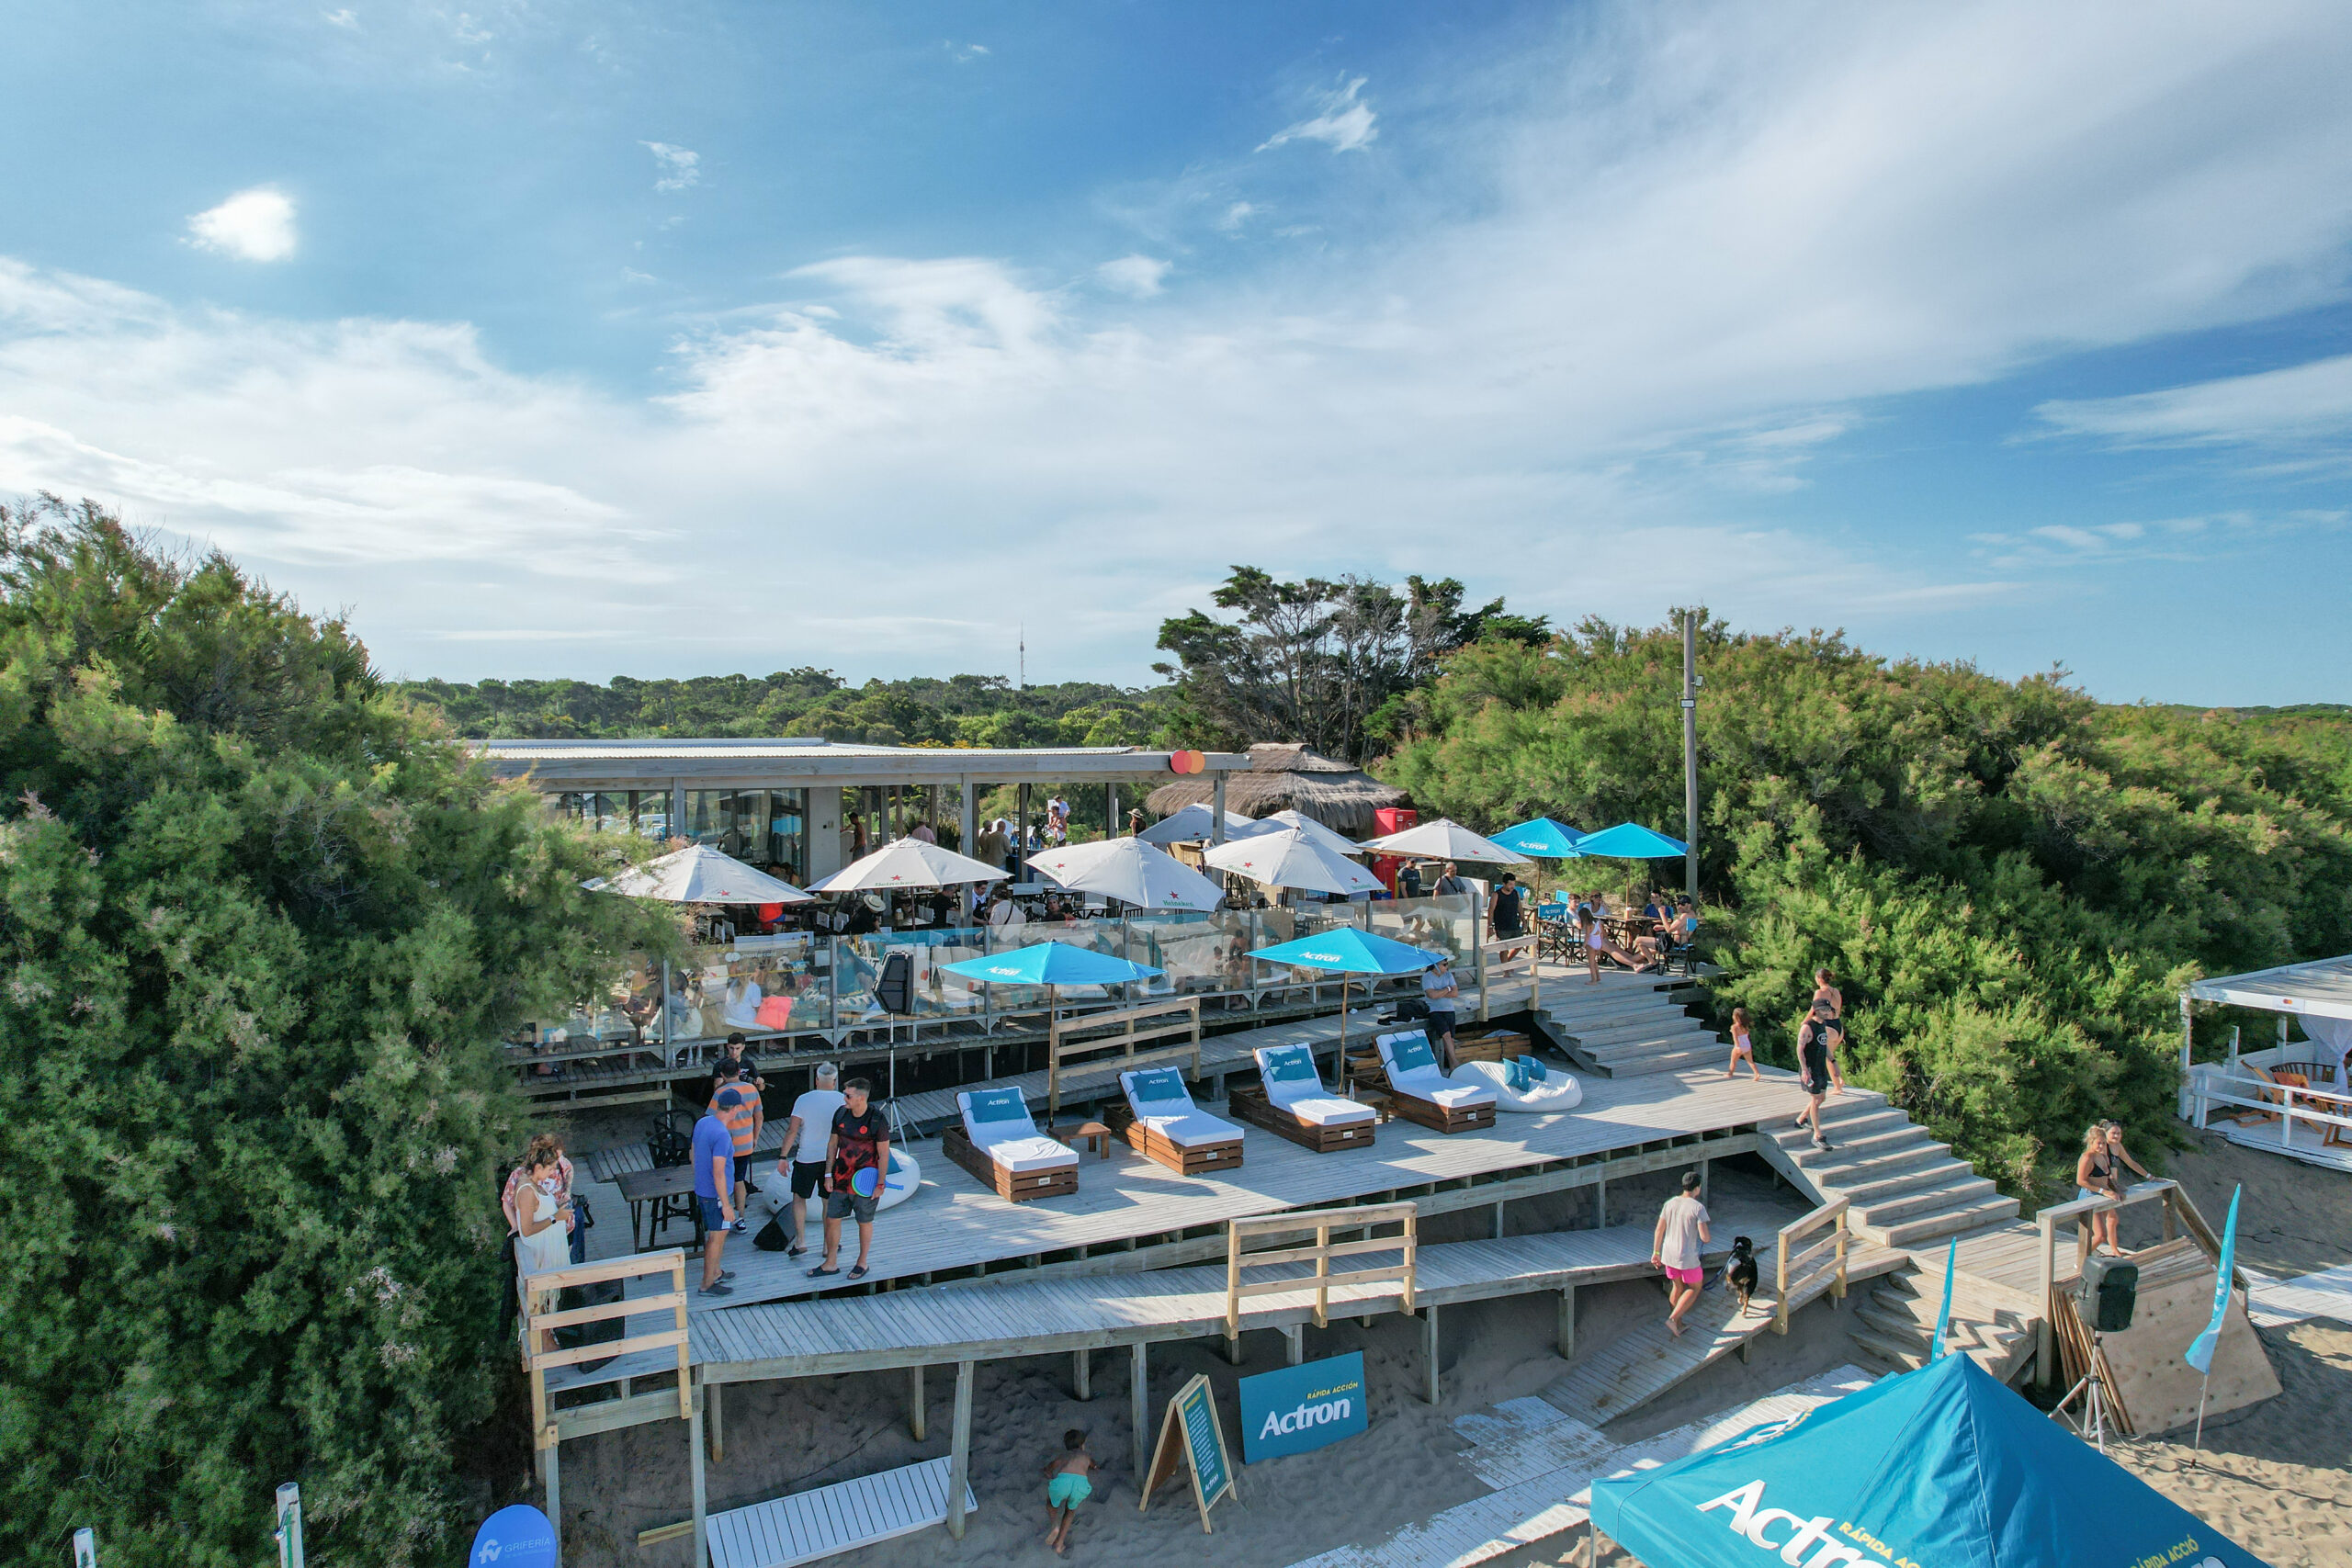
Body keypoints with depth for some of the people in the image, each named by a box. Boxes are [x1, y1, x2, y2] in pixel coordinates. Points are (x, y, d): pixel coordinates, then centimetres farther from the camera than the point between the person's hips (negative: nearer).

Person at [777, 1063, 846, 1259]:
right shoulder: (843, 1100, -4)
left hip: (806, 1158, -2)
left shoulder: (804, 1100, -9)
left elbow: (792, 1130, -9)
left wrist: (783, 1157, -2)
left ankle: (800, 1240, 8)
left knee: (799, 1198, 15)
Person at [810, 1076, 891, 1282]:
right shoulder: (840, 1114, -3)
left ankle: (862, 1263, 28)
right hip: (841, 1178, 5)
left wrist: (880, 1184, -13)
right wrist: (828, 1174, 5)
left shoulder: (877, 1120, -18)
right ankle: (831, 1263, 26)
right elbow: (833, 1143, 7)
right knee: (832, 1219, 10)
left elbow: (884, 1154, -13)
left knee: (864, 1222, 10)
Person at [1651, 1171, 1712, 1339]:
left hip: (1669, 1255, 6)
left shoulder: (1670, 1203, 2)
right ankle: (1673, 1319, 2)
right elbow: (1704, 1237, -19)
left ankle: (1678, 1325, 30)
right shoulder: (1698, 1208, -16)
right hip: (1687, 1257, -6)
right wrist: (1709, 1238, 6)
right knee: (1695, 1288, 14)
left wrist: (1656, 1252, 13)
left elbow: (1659, 1231, 5)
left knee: (1677, 1287, 22)